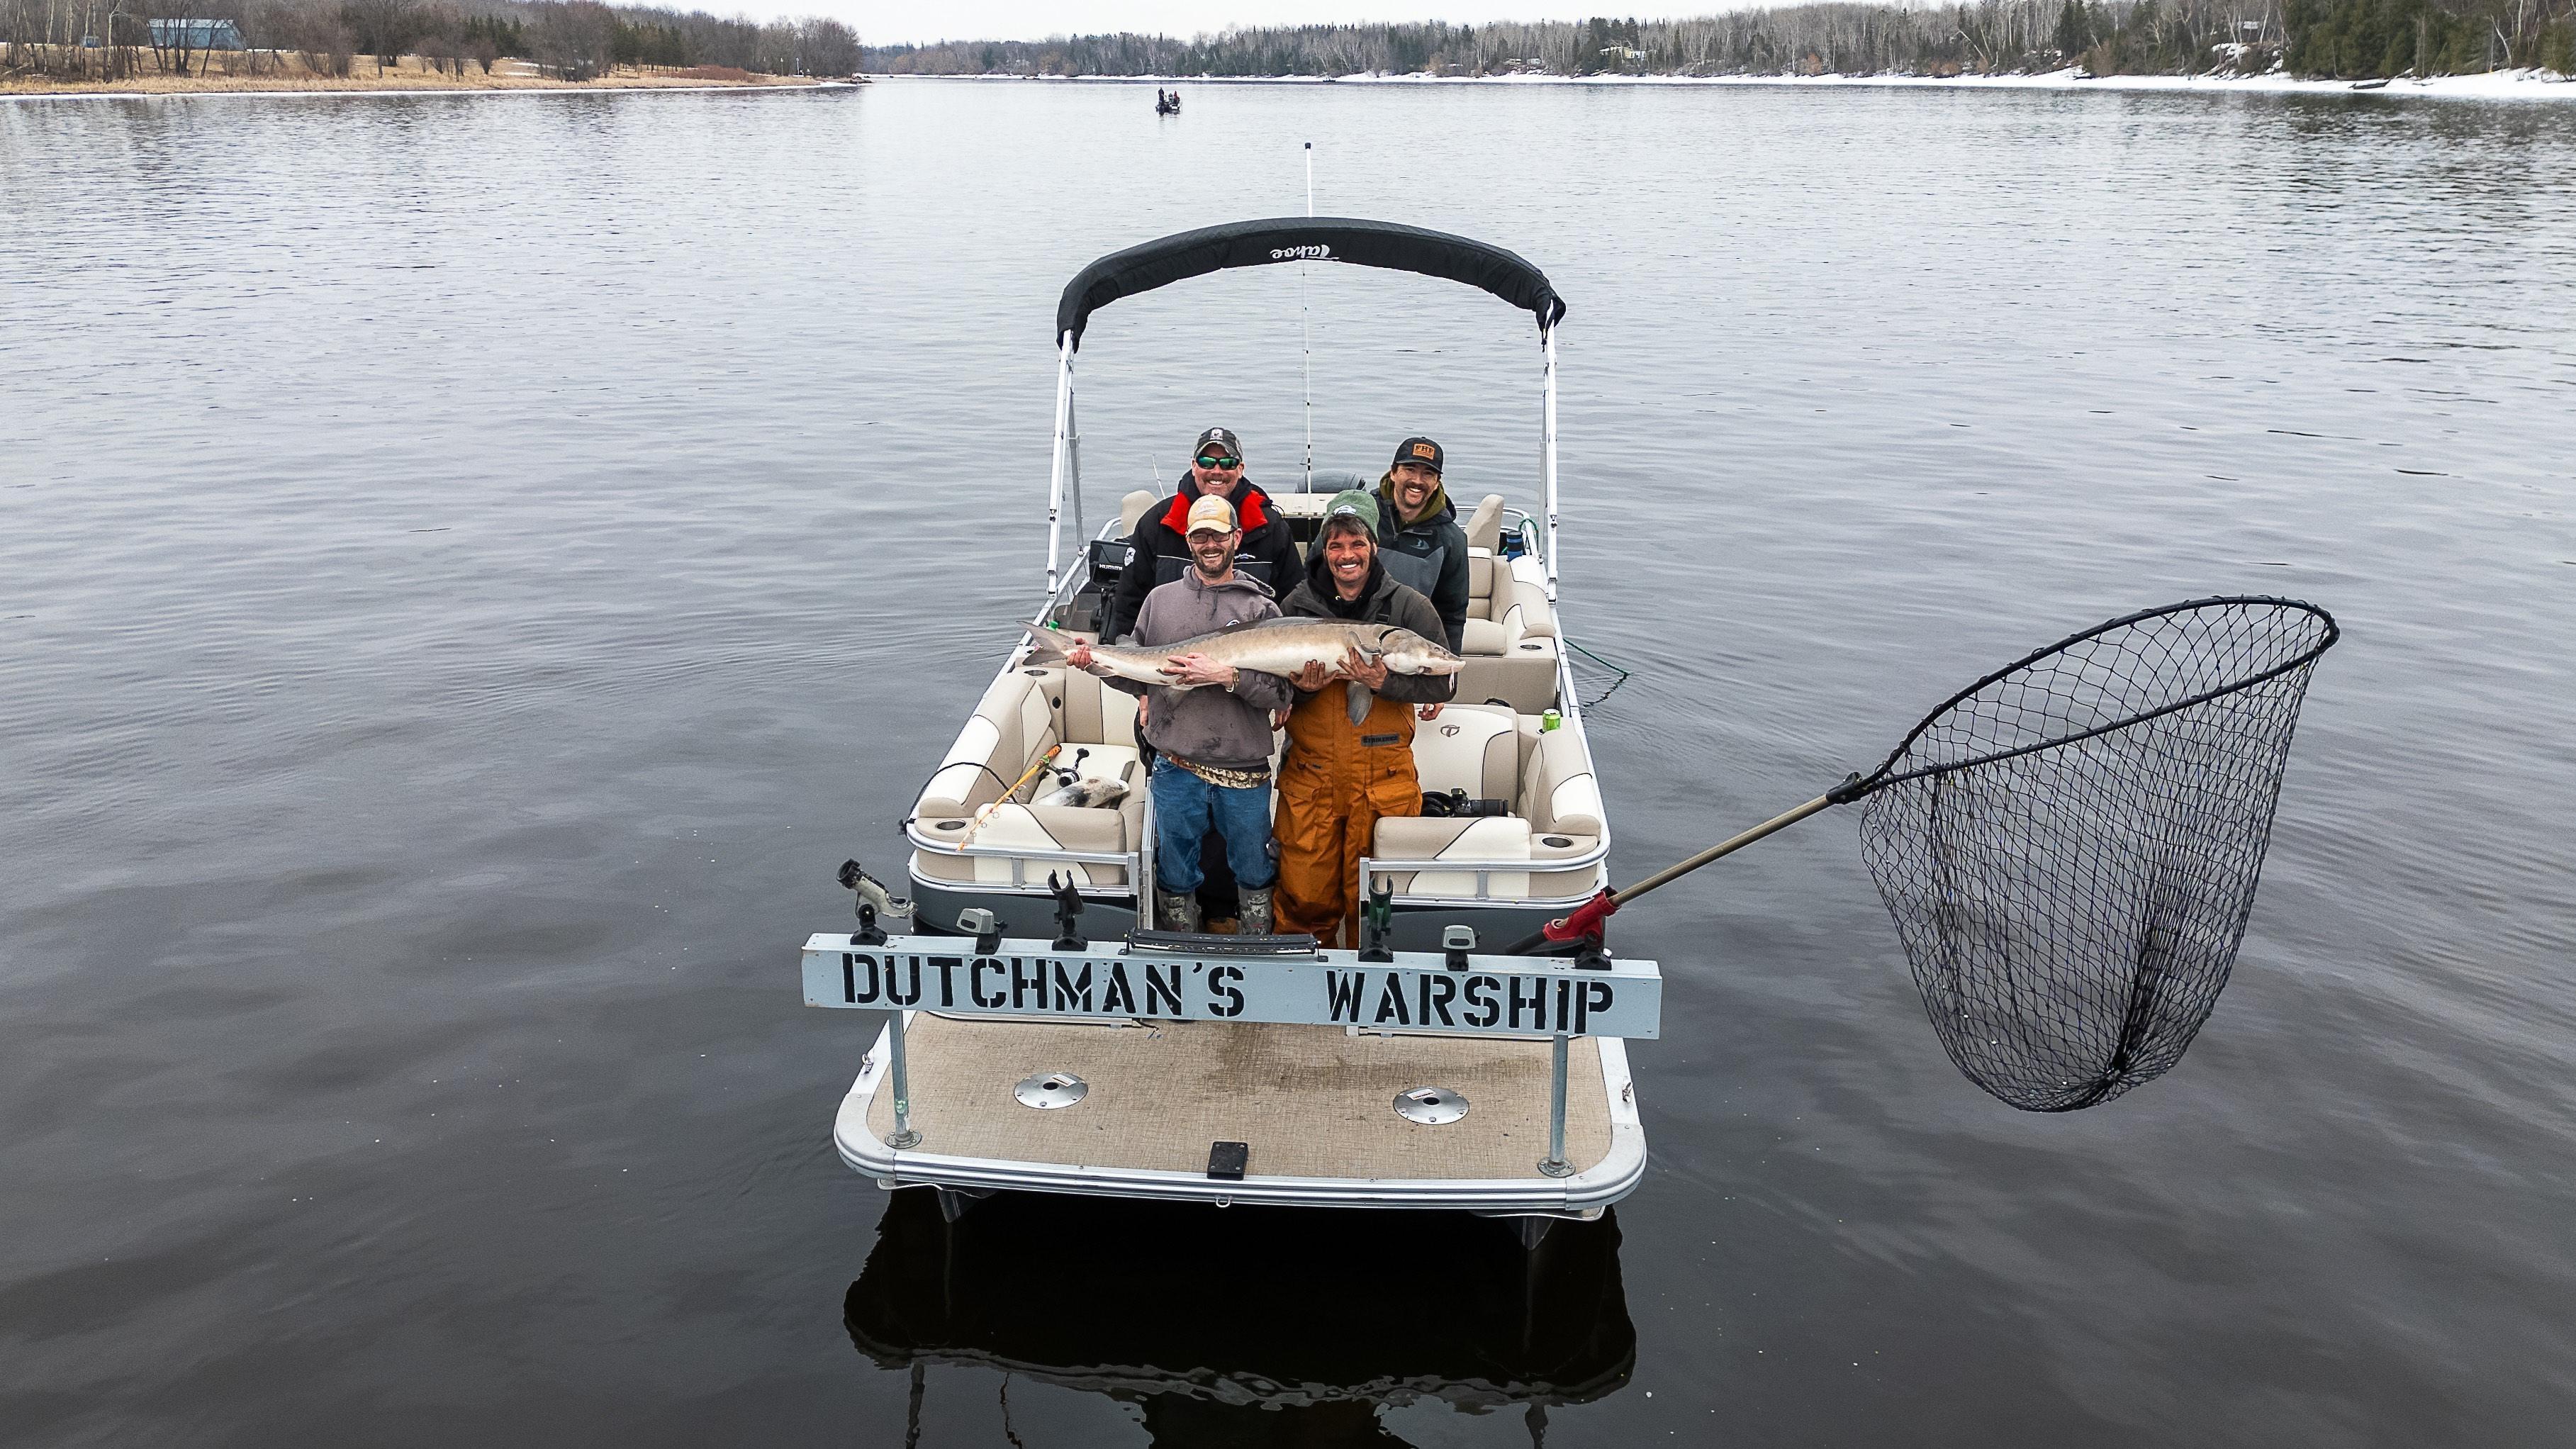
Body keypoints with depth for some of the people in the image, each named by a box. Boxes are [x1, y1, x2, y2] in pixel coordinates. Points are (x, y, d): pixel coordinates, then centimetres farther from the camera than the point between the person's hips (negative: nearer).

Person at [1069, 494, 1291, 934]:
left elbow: (1283, 693, -10)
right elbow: (1136, 676, 10)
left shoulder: (1261, 608, -2)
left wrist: (1228, 676, -23)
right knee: (1175, 874, 15)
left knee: (1253, 873, 15)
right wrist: (1096, 661, -8)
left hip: (1244, 770, -1)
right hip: (1175, 768, 2)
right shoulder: (1161, 600, 6)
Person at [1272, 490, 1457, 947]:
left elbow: (1444, 683, -5)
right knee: (1304, 896, 3)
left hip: (1384, 780, -1)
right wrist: (1301, 688, -10)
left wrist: (1383, 682, -18)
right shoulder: (1297, 604, 6)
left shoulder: (1408, 606, 0)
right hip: (1309, 777, 2)